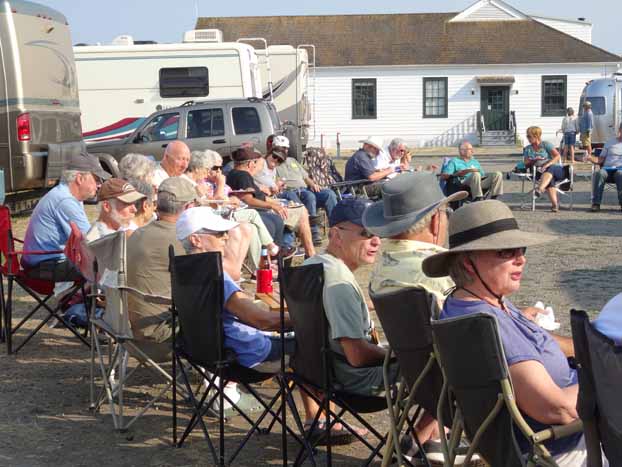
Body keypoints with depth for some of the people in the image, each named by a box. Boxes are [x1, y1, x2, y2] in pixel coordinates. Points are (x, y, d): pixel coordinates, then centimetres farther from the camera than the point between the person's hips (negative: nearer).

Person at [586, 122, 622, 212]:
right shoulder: (610, 143, 25)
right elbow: (600, 159, 19)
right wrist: (591, 158, -2)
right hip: (607, 169, 2)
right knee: (598, 173, -33)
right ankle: (596, 203, -38)